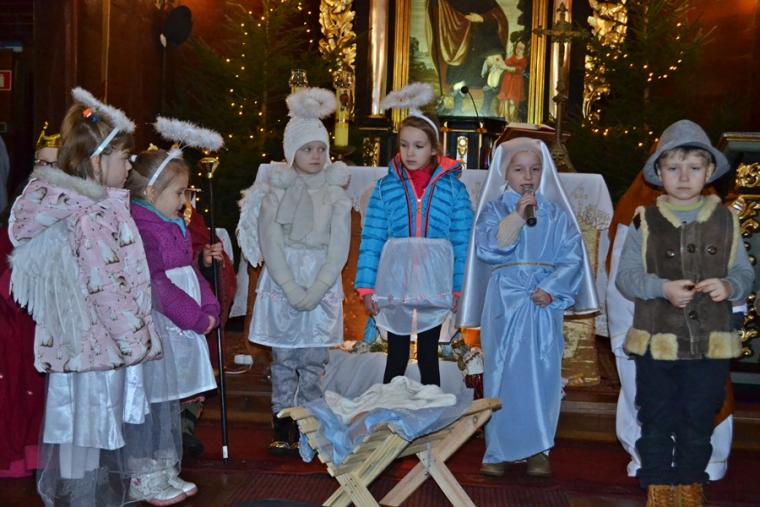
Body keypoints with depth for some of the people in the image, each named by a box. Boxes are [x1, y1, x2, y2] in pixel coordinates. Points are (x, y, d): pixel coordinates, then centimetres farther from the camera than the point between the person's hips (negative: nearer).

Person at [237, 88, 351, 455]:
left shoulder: (336, 196, 3)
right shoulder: (276, 192, 1)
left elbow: (338, 252, -1)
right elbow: (270, 246, -4)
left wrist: (314, 292, -12)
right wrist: (292, 290, -13)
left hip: (322, 289, 1)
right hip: (281, 286, 0)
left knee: (314, 362, 2)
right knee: (283, 361, 5)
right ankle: (282, 429, 15)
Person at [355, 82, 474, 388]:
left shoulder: (453, 188, 0)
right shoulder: (386, 187, 1)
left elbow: (462, 241, 0)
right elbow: (371, 239, -2)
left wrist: (459, 287, -3)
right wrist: (367, 286, -6)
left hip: (434, 283, 0)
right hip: (394, 282, 0)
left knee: (428, 355, 11)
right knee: (396, 355, 10)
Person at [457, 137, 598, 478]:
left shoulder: (557, 214, 9)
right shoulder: (494, 210, 5)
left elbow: (573, 258, 2)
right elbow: (486, 248, -11)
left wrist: (551, 289, -11)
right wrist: (517, 216, -17)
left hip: (544, 304, 1)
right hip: (504, 305, -1)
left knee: (543, 376, 1)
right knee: (503, 375, 1)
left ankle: (538, 450, 11)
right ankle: (499, 451, 9)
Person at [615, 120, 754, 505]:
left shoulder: (726, 221, 3)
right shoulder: (645, 223, -3)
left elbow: (744, 272, 7)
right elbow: (625, 277, -4)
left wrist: (730, 285, -15)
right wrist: (662, 288, -20)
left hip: (711, 343, 1)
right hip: (657, 342, -1)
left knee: (698, 424, 13)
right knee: (656, 422, 9)